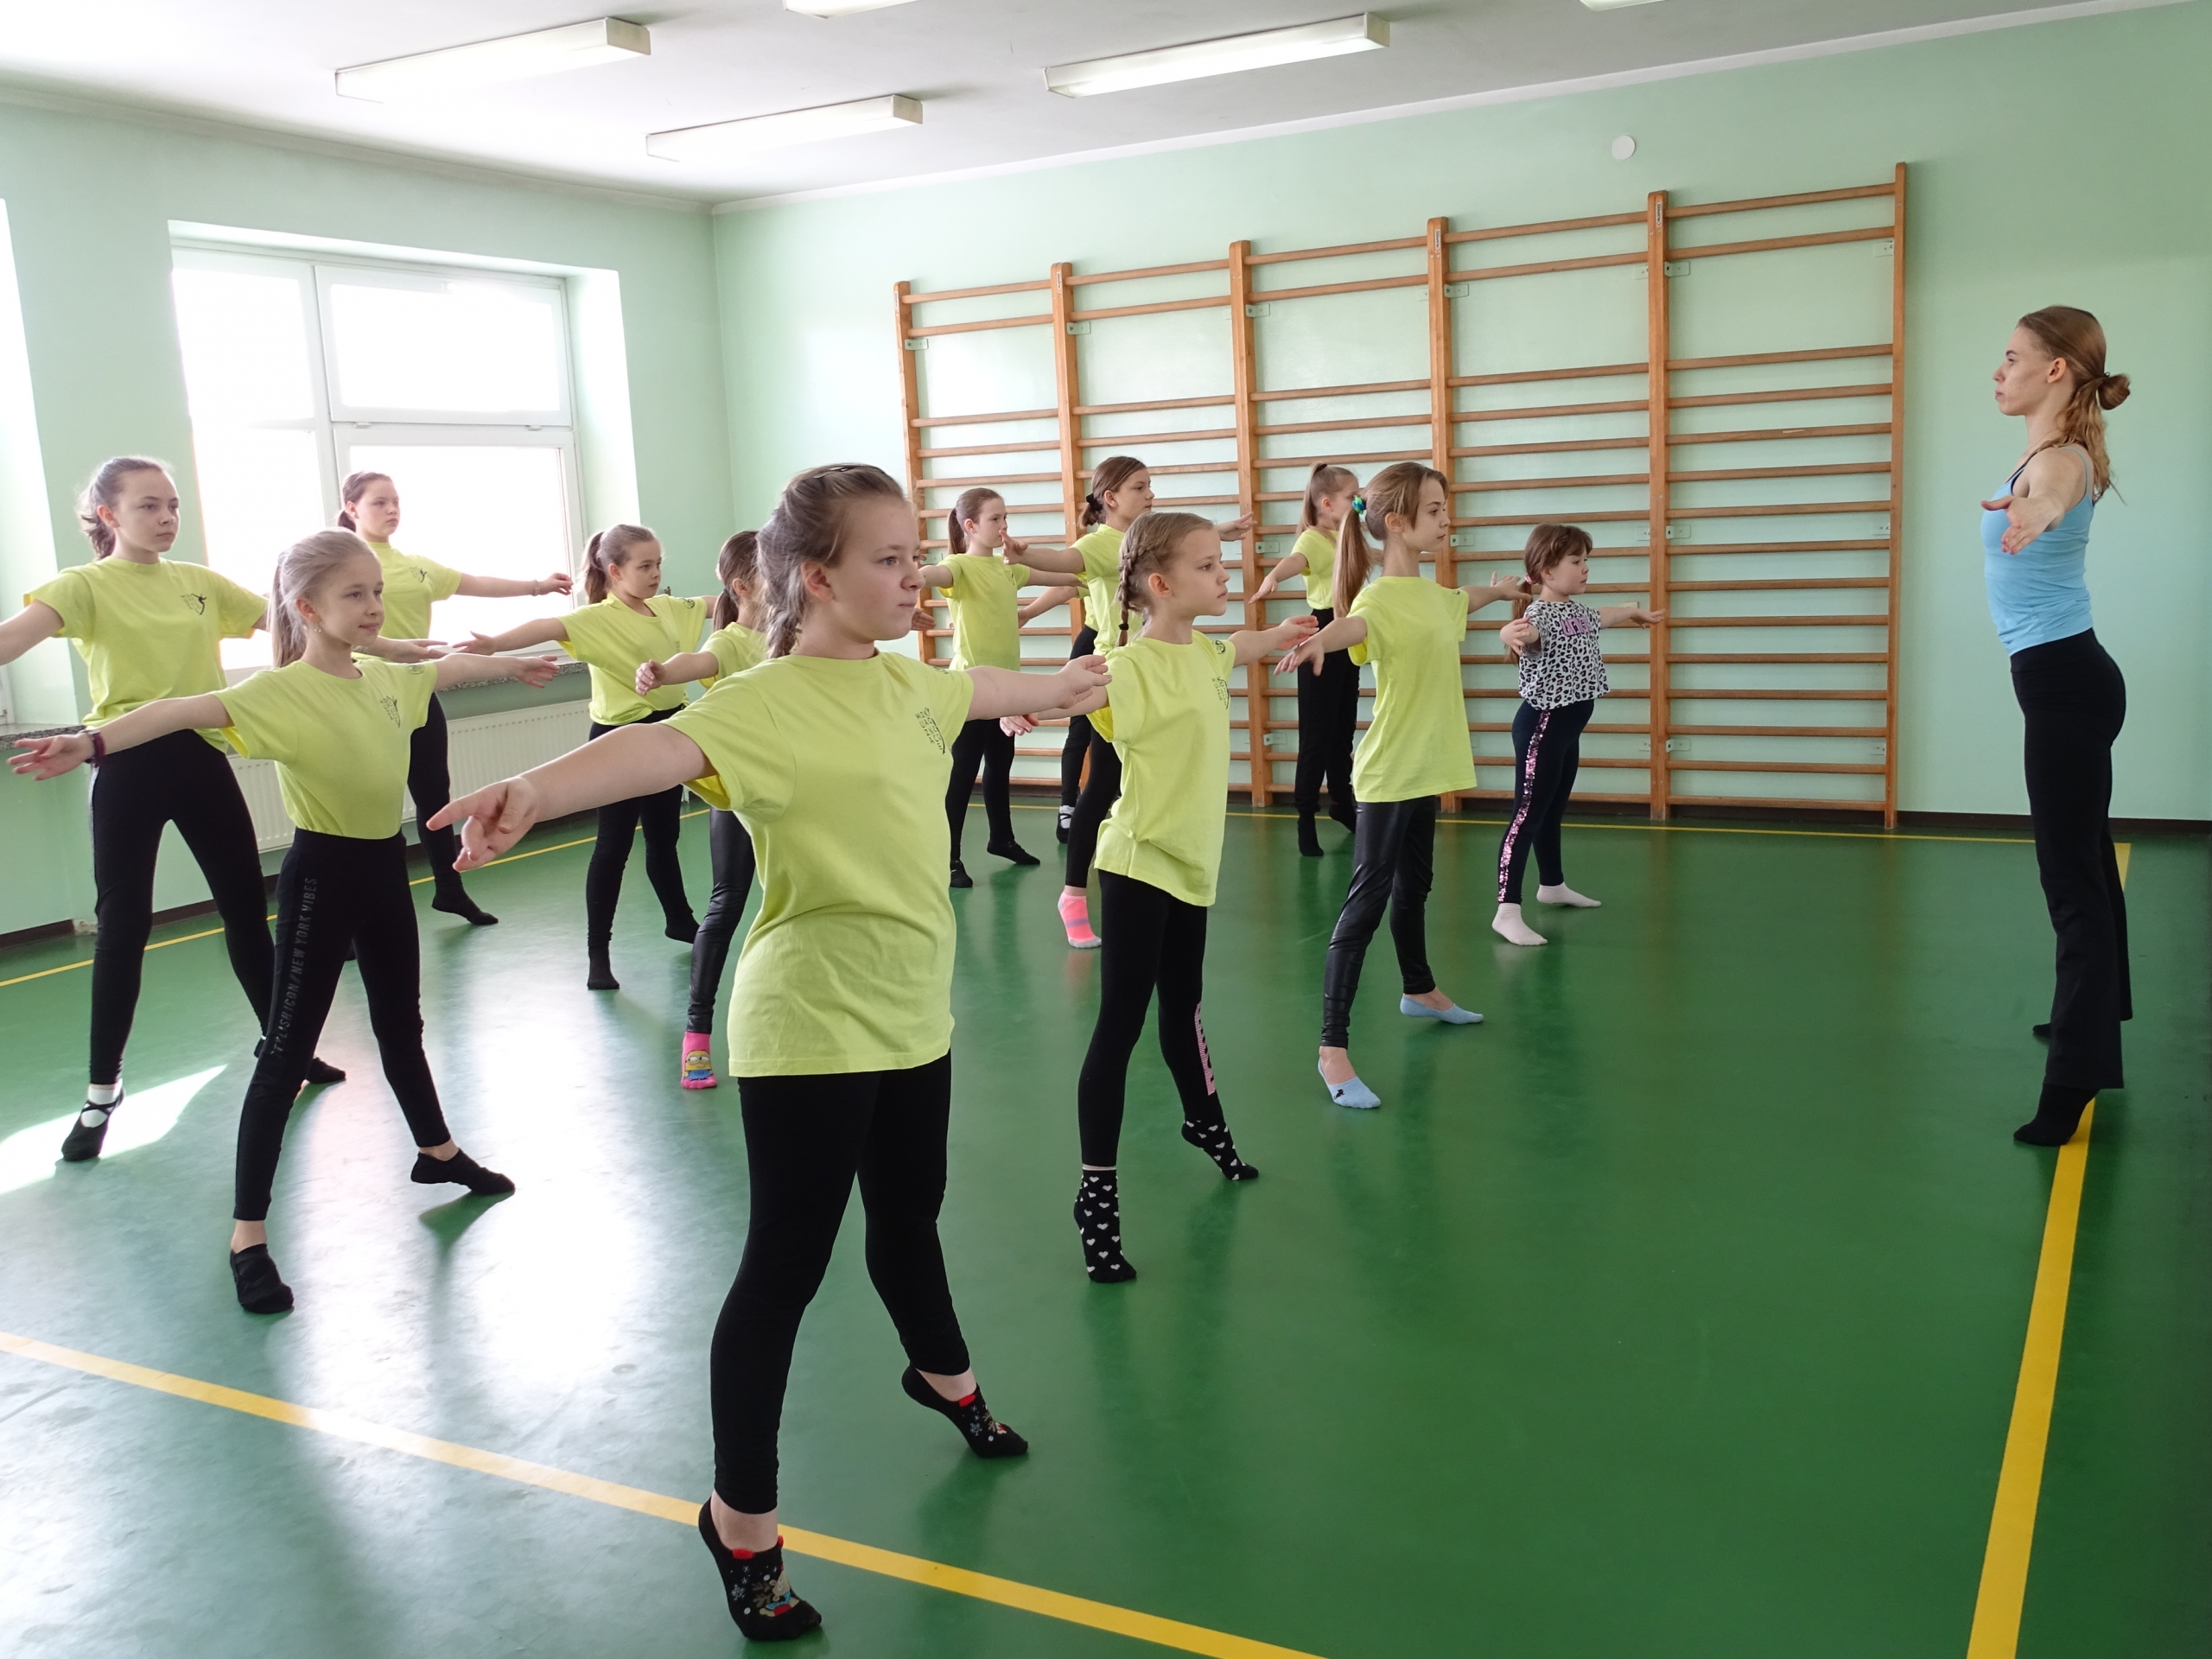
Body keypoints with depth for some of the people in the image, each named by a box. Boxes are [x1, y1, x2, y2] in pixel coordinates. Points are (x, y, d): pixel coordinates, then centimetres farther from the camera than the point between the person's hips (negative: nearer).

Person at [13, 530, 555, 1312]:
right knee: (286, 1051, -3)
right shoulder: (281, 692, -18)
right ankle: (248, 1233, 4)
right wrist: (91, 742, -52)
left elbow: (451, 667, 25)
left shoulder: (389, 678, 4)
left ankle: (436, 1150, 44)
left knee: (401, 1020, 24)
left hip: (384, 865, 7)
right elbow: (187, 710, -35)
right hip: (321, 874, -7)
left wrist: (512, 665, 44)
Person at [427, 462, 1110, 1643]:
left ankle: (941, 1375, 55)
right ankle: (740, 1517, 18)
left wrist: (1063, 682, 49)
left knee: (910, 1214, 27)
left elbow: (981, 689, 29)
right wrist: (532, 791, -59)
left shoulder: (904, 681, 6)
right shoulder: (768, 705, -19)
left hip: (910, 1013, 8)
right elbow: (662, 745, -39)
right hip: (810, 1028, -8)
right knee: (785, 1265, 1)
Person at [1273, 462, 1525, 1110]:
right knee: (1368, 898, -10)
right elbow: (1353, 623, -44)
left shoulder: (1431, 593, 9)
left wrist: (1497, 589, 55)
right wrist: (1317, 639, -67)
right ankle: (1333, 1047, -8)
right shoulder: (1381, 597, -19)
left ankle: (1420, 991, 46)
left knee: (1414, 886, 25)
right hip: (1388, 773, -9)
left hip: (1425, 767, 9)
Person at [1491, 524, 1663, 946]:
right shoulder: (1539, 615, -21)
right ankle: (1507, 911, -13)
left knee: (1554, 810, 23)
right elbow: (1524, 632, -46)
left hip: (1567, 726, 9)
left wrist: (1635, 612, 53)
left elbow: (1602, 617, 34)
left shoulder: (1579, 611, 9)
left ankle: (1552, 885, 40)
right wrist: (1514, 635, -70)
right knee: (1528, 814, -11)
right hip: (1542, 725, -9)